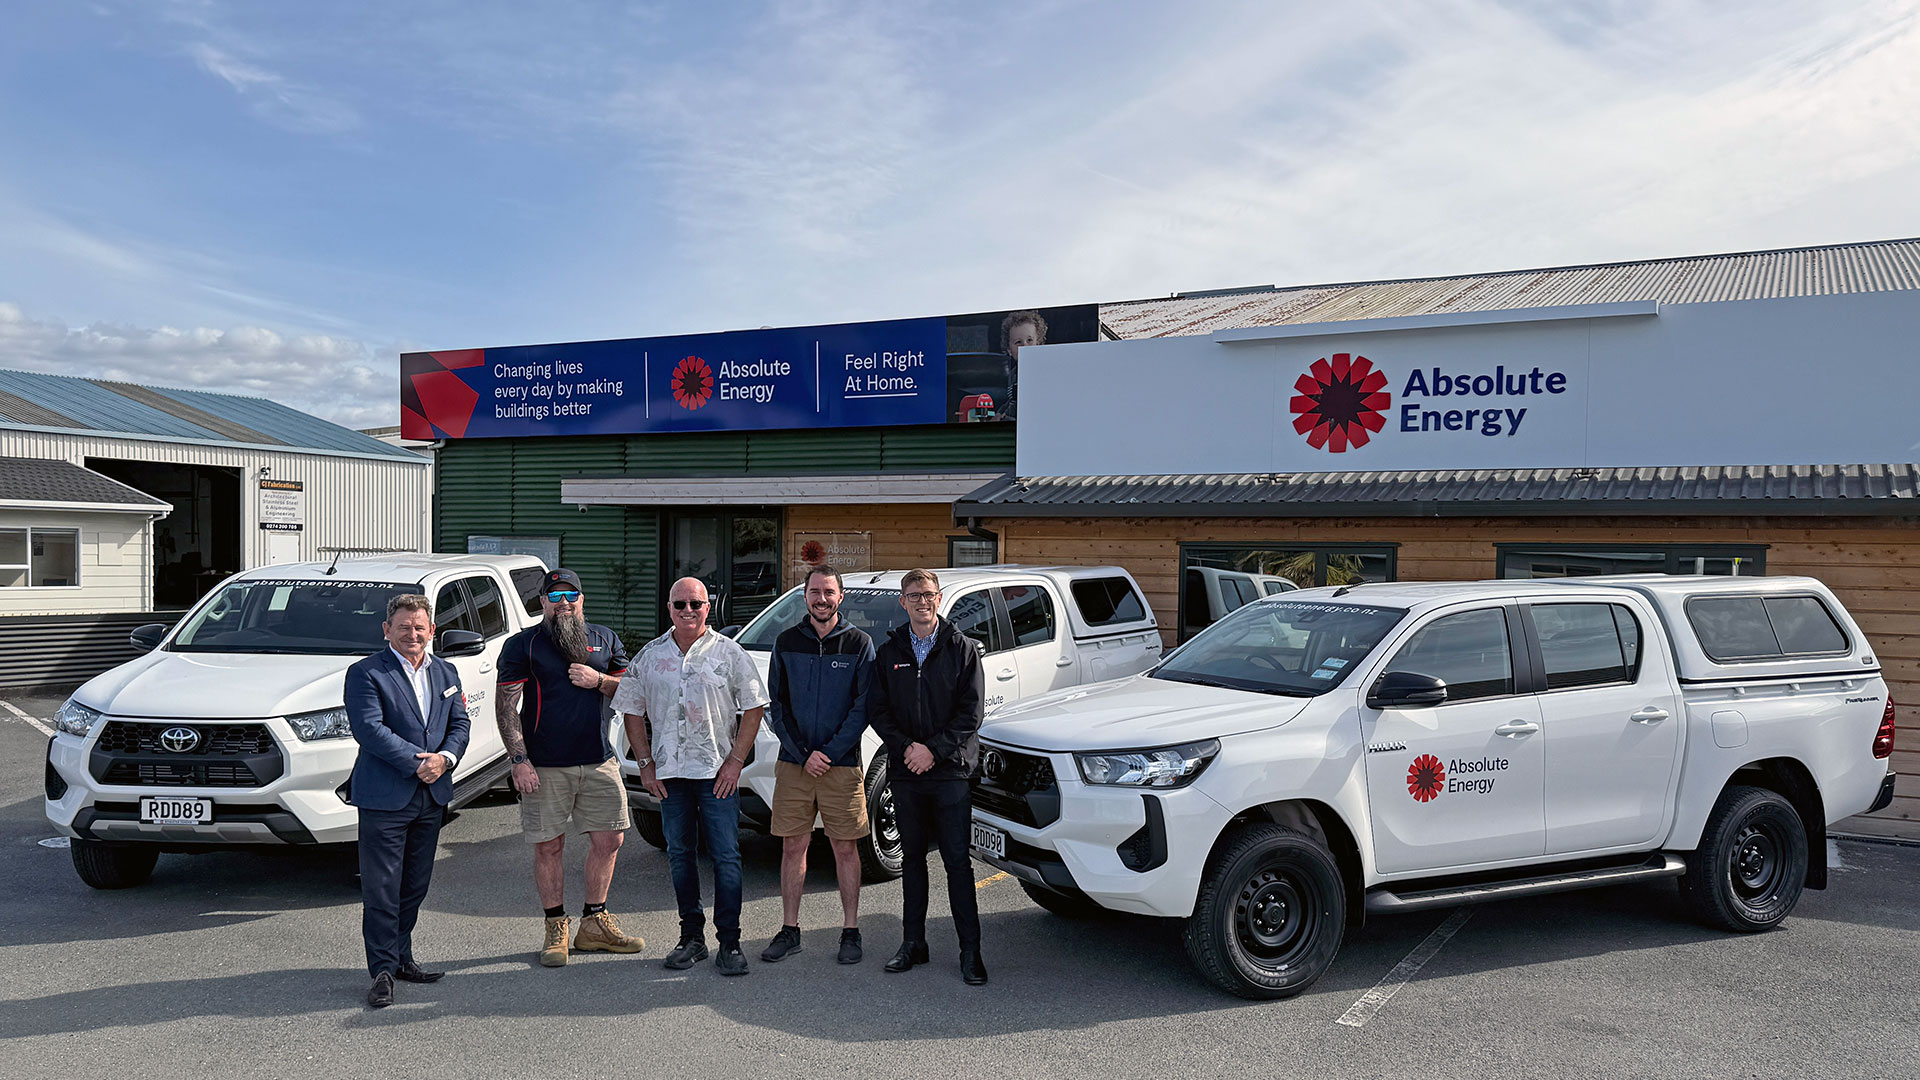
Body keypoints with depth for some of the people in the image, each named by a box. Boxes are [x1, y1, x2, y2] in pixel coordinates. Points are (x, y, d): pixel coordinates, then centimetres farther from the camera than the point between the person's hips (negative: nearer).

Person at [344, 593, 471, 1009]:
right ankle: (383, 969, 7)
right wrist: (418, 762, -19)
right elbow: (370, 729, -16)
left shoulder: (446, 673, 13)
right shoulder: (365, 673, -6)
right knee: (381, 889, -2)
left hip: (432, 797, 6)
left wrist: (445, 758, -10)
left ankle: (402, 958, 26)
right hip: (384, 797, -6)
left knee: (415, 885, 14)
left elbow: (460, 724, 10)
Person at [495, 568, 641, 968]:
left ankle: (595, 922, 21)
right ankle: (556, 929, 17)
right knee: (548, 848, 3)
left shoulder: (605, 639, 11)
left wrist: (599, 681, -6)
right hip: (544, 768, -3)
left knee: (609, 840, 6)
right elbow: (506, 708, -5)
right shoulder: (522, 645, 0)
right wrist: (519, 760, -13)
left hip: (600, 762, 3)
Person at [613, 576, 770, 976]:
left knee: (726, 856, -4)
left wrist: (736, 760, -7)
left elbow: (753, 707, 0)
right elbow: (632, 711, 12)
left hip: (717, 771, -3)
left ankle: (729, 943, 2)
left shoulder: (729, 653, -1)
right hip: (668, 772, 3)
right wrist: (646, 763, 4)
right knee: (680, 855, 9)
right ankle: (691, 937, 20)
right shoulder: (649, 656, 7)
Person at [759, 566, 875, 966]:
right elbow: (776, 705, 4)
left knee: (846, 848, 4)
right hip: (793, 765, 2)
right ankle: (790, 930, 17)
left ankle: (850, 931, 14)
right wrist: (803, 753, -7)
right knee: (793, 847, 6)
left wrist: (829, 753, -12)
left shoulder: (859, 644, 0)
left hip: (842, 765, -2)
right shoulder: (786, 642, 6)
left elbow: (862, 708, -3)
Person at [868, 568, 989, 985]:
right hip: (905, 771, 3)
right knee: (912, 858, 12)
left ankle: (970, 950, 4)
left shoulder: (962, 649, 1)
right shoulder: (888, 653, 9)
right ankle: (913, 942, 21)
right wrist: (907, 747, -10)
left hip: (951, 769, -3)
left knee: (958, 861, -2)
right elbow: (877, 709, 5)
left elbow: (972, 711, -4)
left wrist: (934, 749, -13)